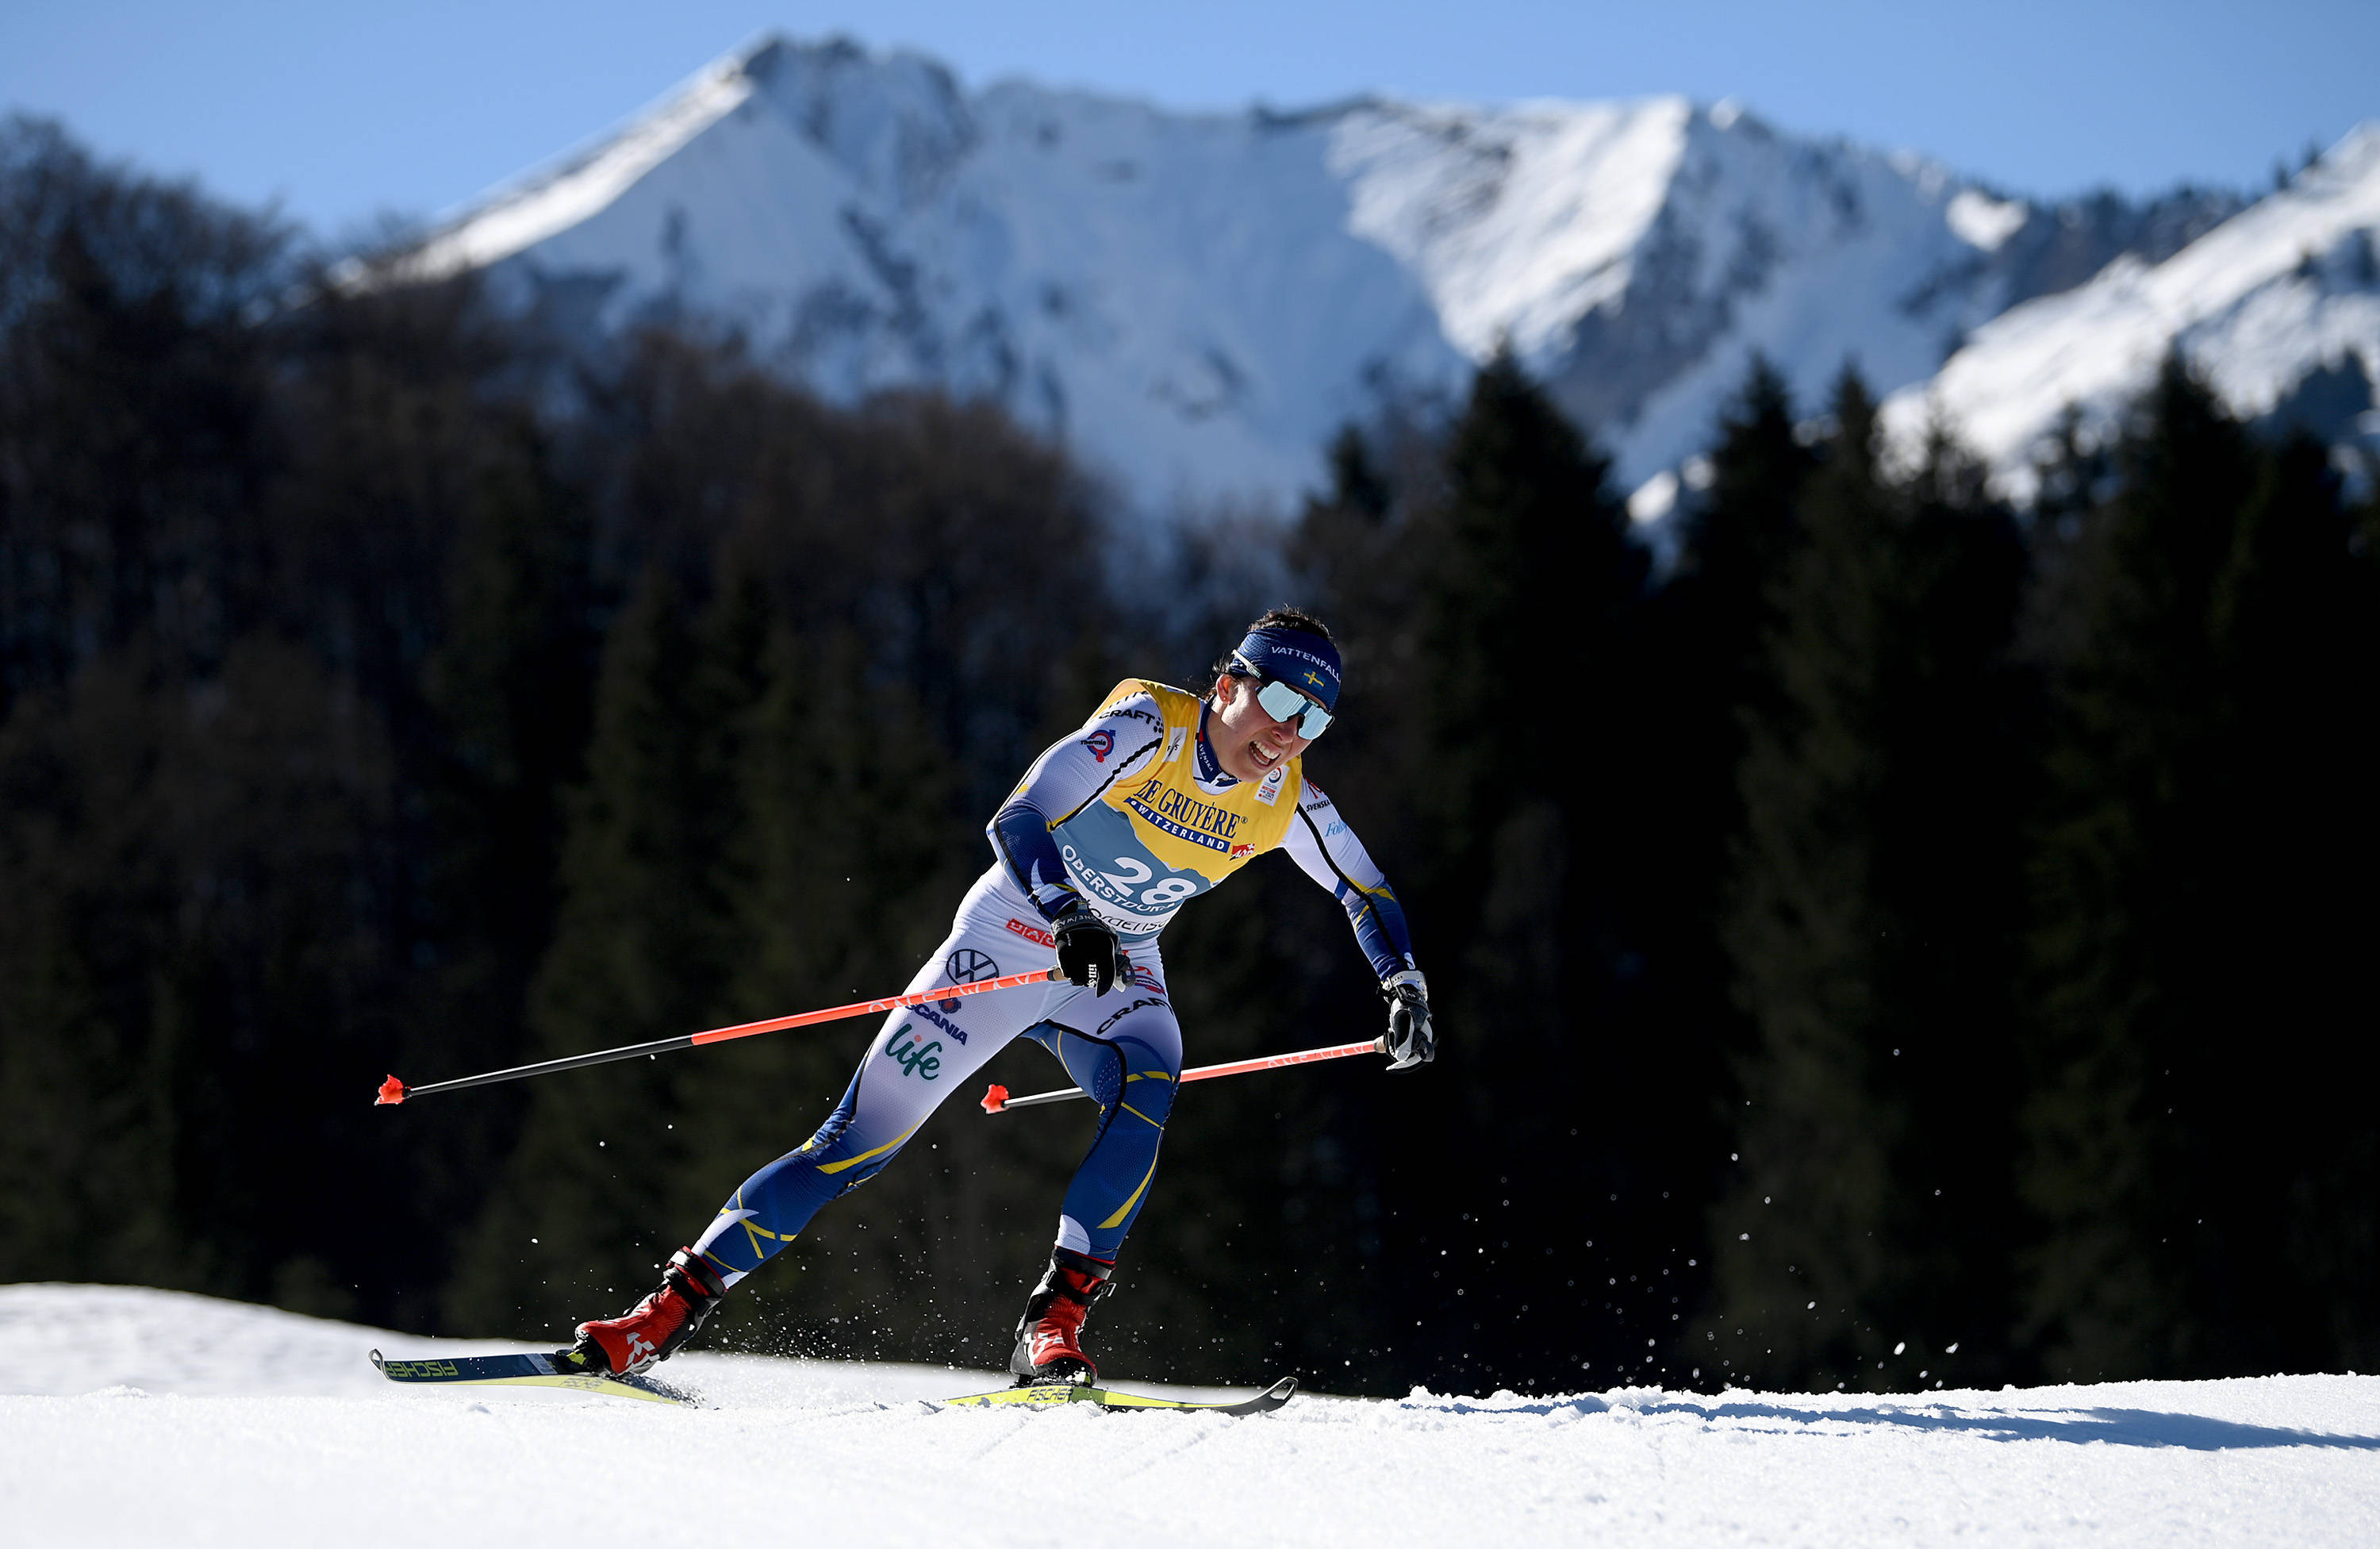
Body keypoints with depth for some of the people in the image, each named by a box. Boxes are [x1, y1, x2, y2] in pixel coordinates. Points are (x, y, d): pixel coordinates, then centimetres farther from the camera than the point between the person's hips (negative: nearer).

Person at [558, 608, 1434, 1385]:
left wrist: (1405, 989, -4)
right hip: (1011, 941, -4)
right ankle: (678, 1305, -1)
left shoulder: (1284, 800, -8)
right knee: (859, 1139, -9)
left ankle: (1054, 1325, -27)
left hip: (1120, 975, 4)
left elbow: (1364, 892, 10)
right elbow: (1018, 821, -33)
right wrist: (1071, 916, -49)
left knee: (1146, 1091, -31)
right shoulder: (1151, 729, -23)